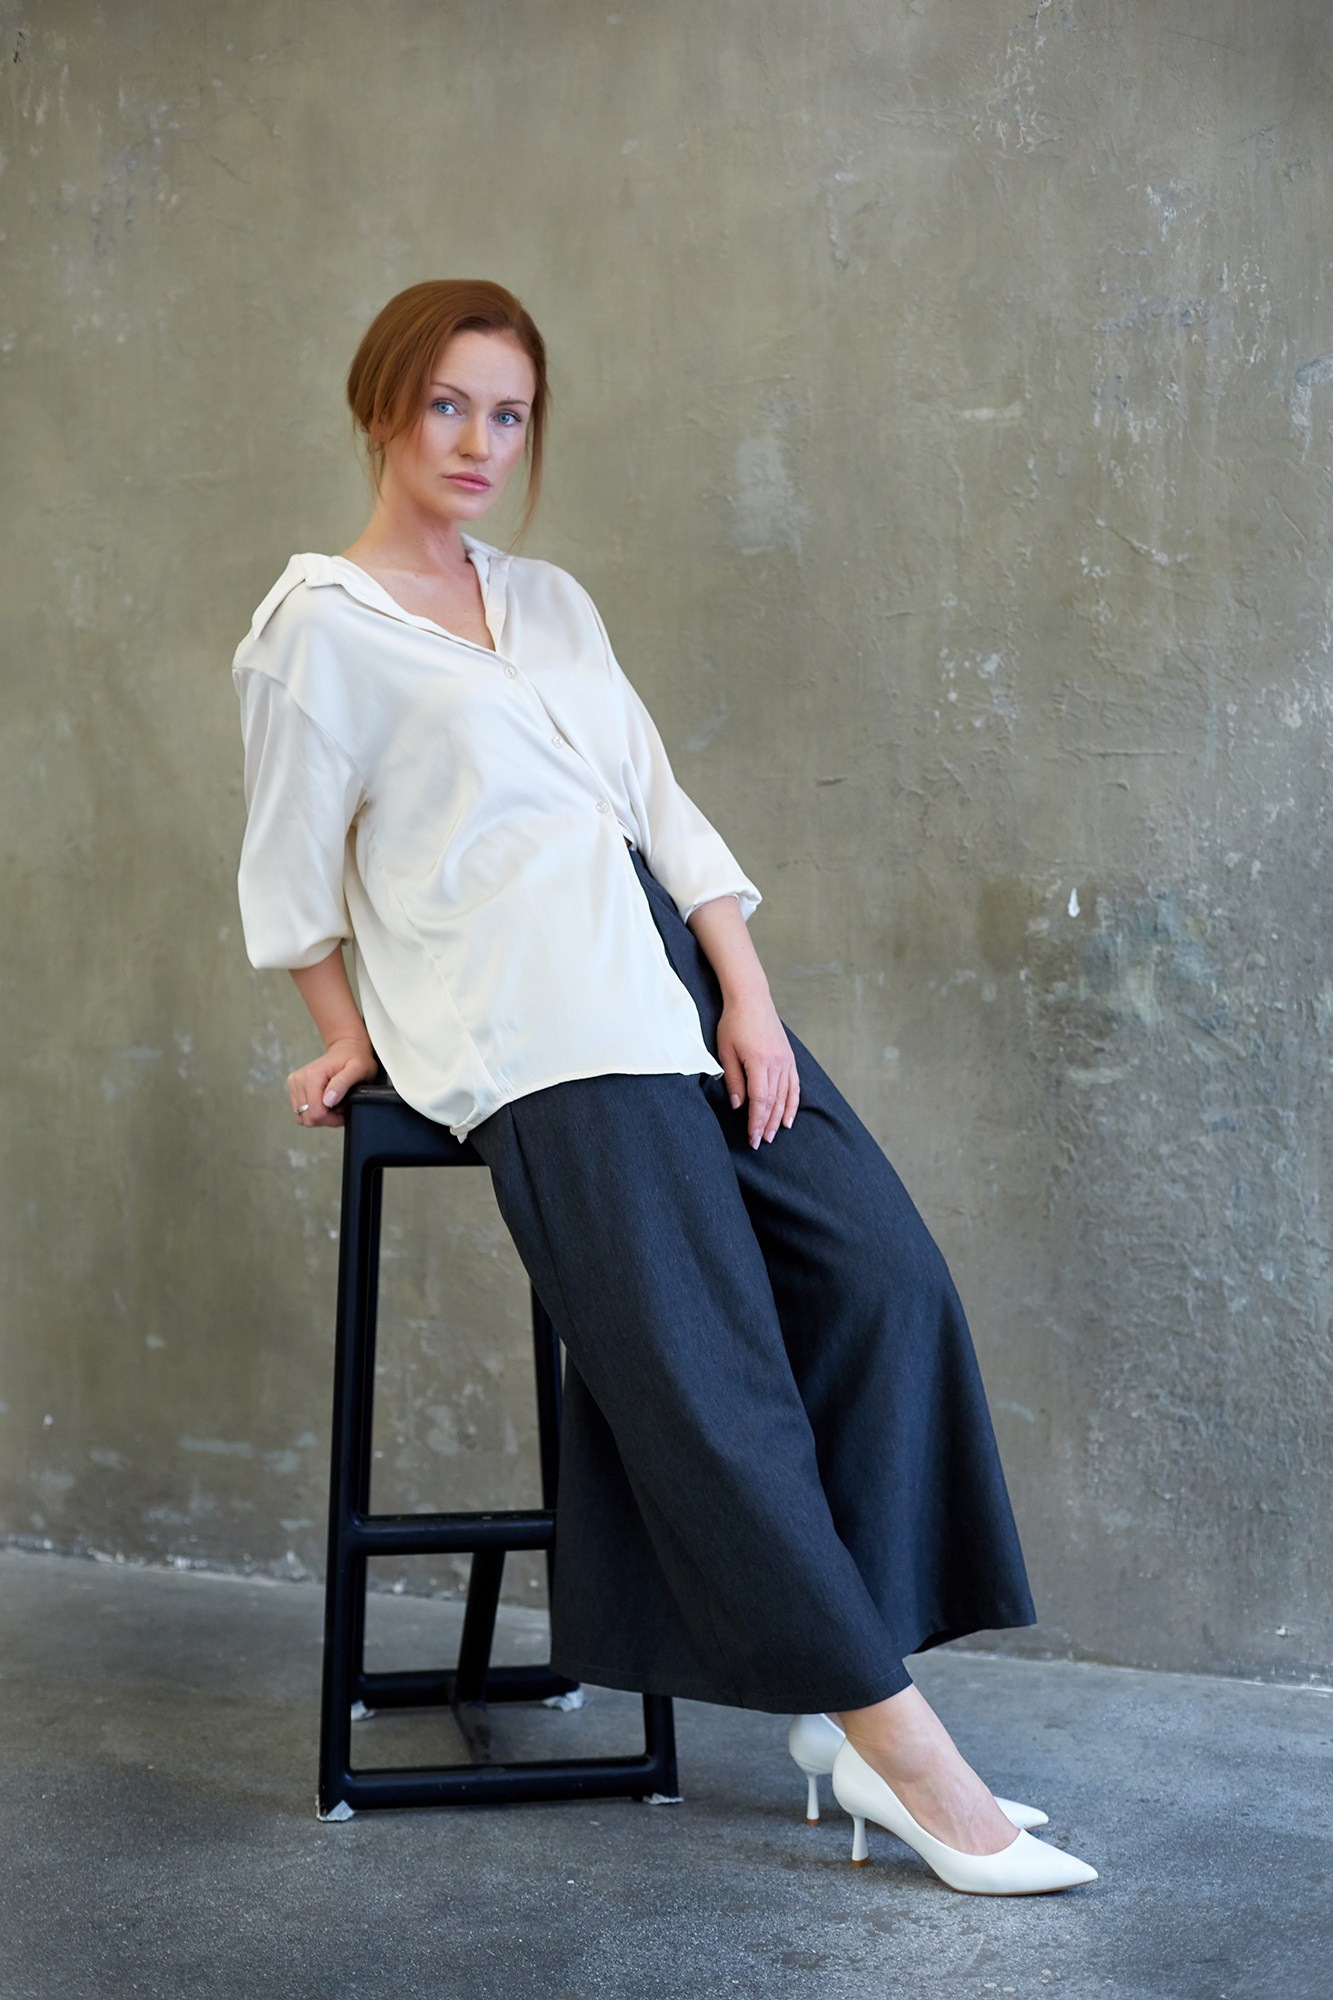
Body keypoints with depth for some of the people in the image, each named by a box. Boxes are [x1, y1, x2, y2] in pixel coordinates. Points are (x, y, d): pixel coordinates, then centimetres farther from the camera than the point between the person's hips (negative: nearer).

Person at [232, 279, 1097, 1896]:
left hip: (672, 974, 7)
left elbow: (660, 807, 14)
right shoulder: (320, 626, 4)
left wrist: (745, 991, 3)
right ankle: (894, 1740, -10)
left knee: (883, 1271, -13)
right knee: (705, 1370, -16)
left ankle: (839, 1700, -9)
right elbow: (291, 878, 8)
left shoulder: (551, 604, 22)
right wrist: (355, 1042, 10)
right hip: (525, 1026, -6)